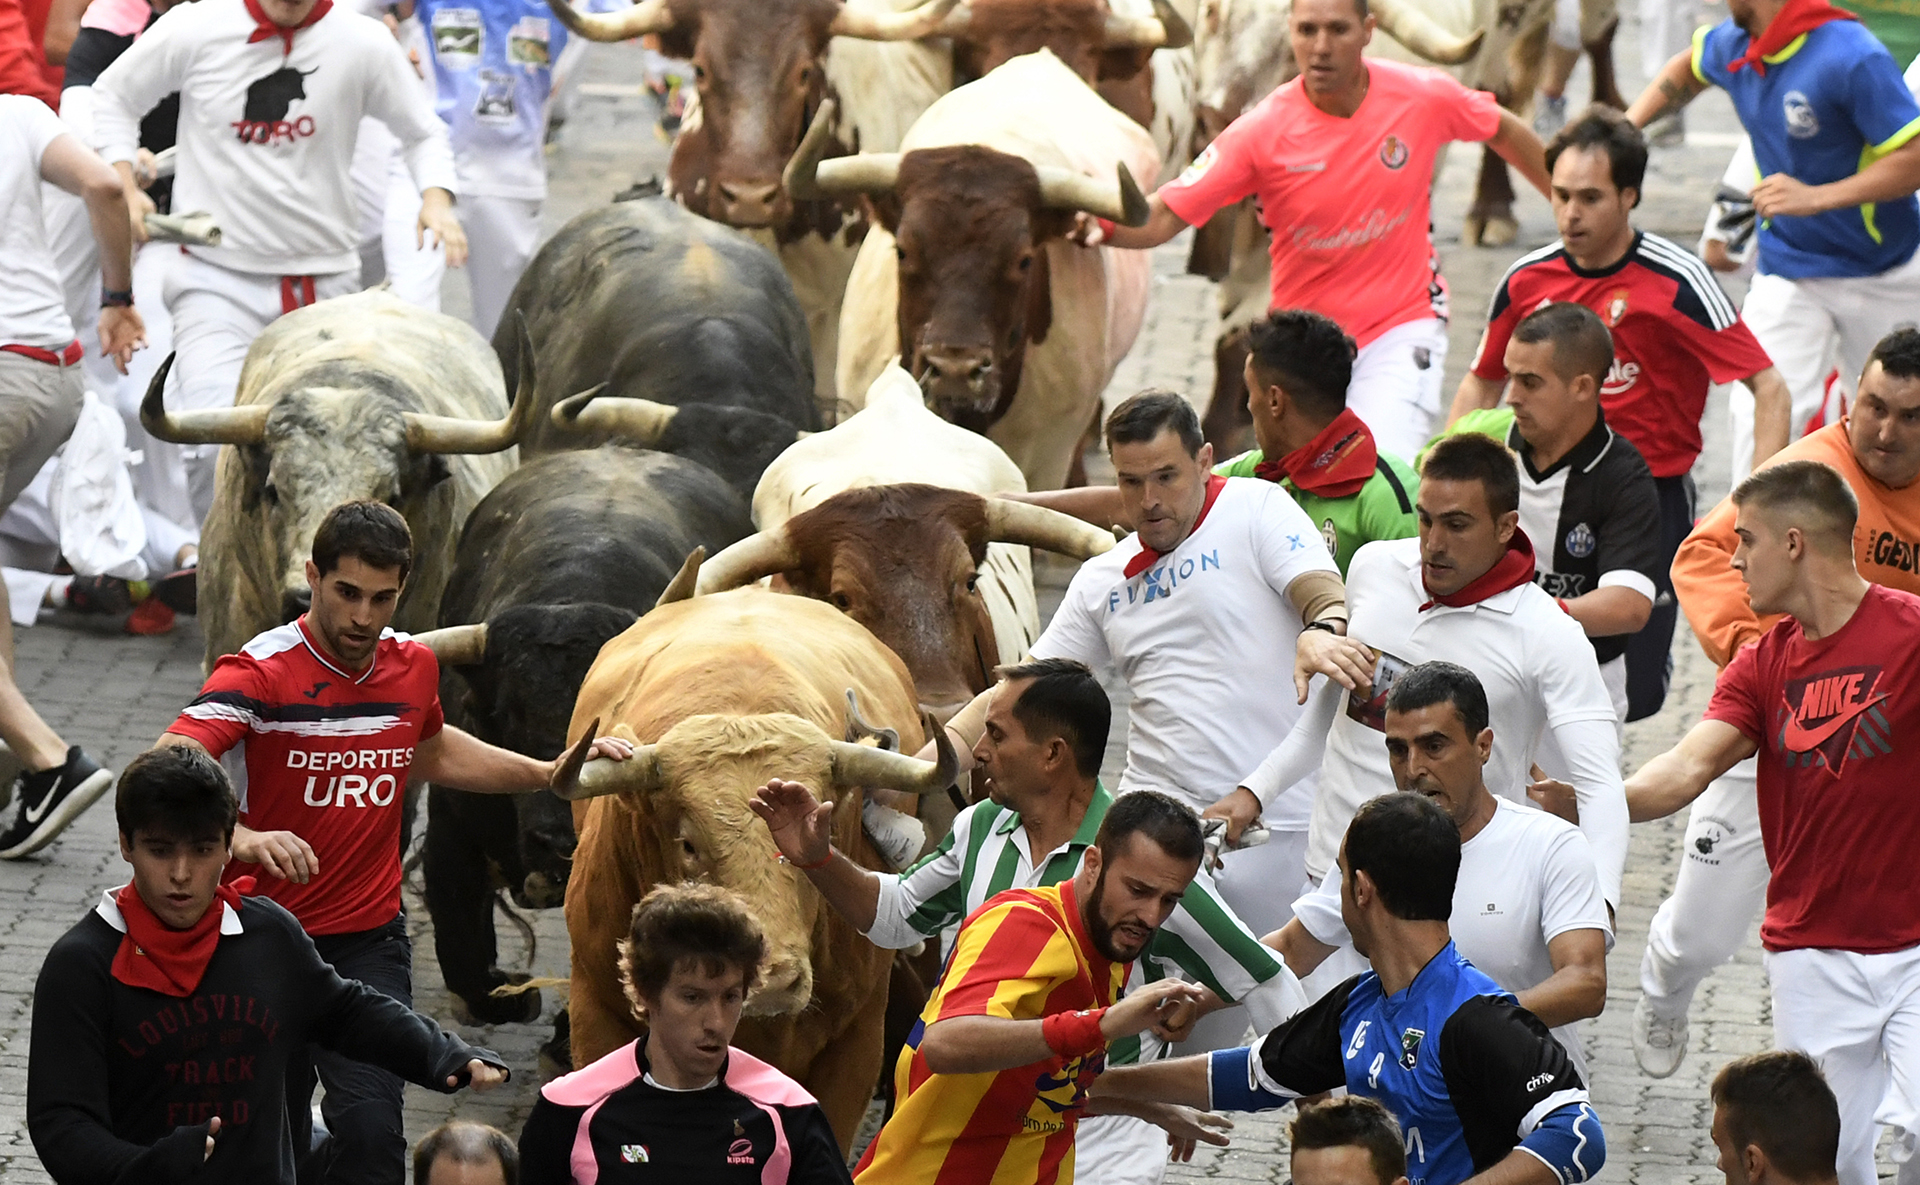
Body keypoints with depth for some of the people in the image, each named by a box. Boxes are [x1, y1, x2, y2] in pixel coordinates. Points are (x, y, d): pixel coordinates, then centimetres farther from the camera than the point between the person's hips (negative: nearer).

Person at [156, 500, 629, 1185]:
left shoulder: (414, 666, 3)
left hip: (371, 941, 3)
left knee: (371, 1125, -18)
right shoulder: (261, 673, -16)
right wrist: (243, 839, -48)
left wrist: (549, 773, 21)